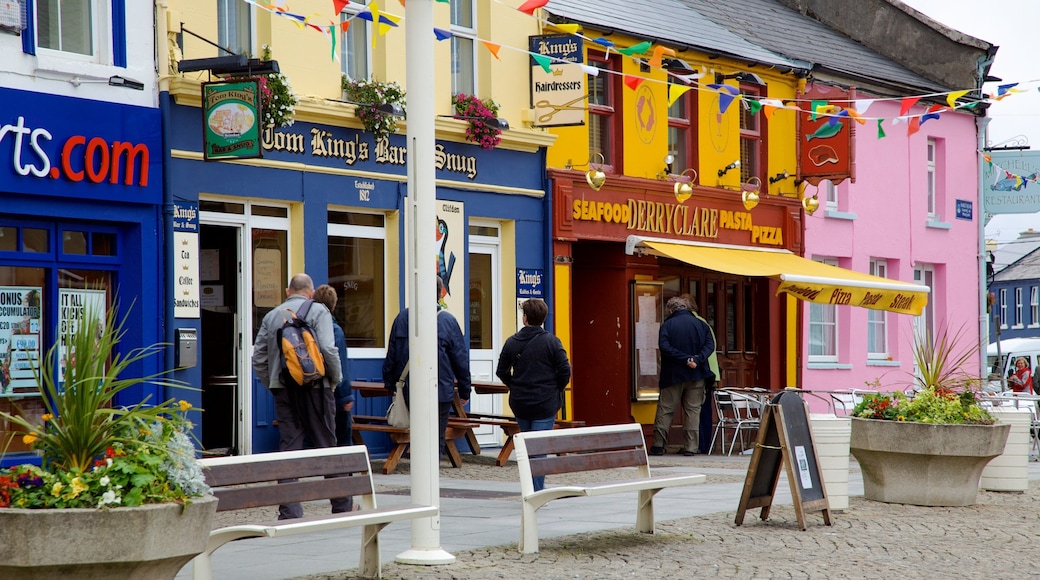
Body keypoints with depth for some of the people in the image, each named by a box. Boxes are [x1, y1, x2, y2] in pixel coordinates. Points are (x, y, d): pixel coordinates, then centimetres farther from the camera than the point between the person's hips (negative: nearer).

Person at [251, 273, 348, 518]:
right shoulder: (318, 311, -2)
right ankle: (342, 505, 16)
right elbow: (328, 350, -13)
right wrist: (335, 379, 0)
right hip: (314, 387, -3)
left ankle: (289, 512, -3)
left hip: (283, 390, 3)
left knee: (288, 448, 3)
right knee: (326, 445, 7)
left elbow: (258, 359, 9)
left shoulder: (272, 316, 11)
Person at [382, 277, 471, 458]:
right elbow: (460, 359, -1)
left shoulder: (402, 318, 2)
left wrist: (390, 384, 17)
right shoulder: (448, 321, -5)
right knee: (436, 439, 2)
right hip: (441, 392, -3)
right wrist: (464, 390, 7)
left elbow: (391, 355, 7)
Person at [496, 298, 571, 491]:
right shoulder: (551, 342, -7)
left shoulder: (512, 342, 1)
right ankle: (536, 492, -8)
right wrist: (556, 389, 8)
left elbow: (501, 372, 6)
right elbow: (565, 370, -9)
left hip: (519, 403, 3)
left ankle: (532, 488, 17)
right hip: (545, 403, -3)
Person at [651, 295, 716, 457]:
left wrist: (686, 359, -18)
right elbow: (710, 345, -7)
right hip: (696, 376, 2)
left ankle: (658, 445, 4)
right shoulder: (700, 324, 5)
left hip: (673, 375, -2)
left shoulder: (667, 325, -2)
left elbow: (664, 347, -16)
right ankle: (691, 447, 1)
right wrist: (697, 359, -18)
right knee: (693, 410, 6)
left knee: (665, 409, 6)